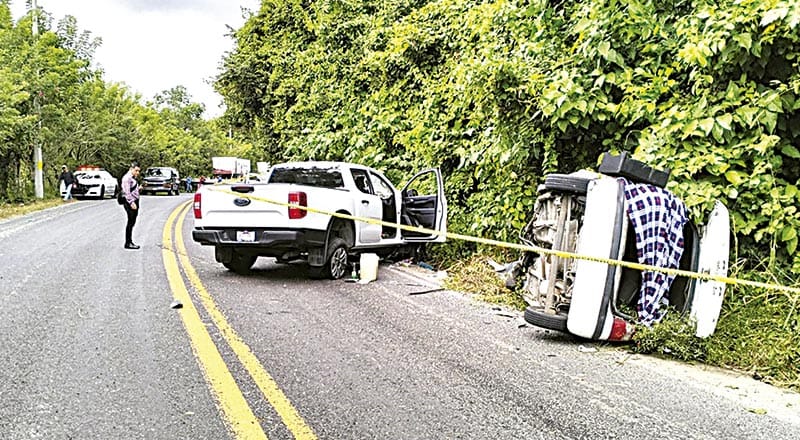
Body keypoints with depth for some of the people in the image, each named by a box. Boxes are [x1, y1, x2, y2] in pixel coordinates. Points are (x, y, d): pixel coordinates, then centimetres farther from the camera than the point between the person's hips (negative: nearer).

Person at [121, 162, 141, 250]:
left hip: (134, 202, 10)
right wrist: (131, 203, -24)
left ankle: (130, 242, 17)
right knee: (130, 222, -10)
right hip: (130, 203, -10)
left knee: (132, 222, 12)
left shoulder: (133, 178, 19)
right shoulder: (127, 178, -11)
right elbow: (127, 192, -19)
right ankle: (128, 243, -8)